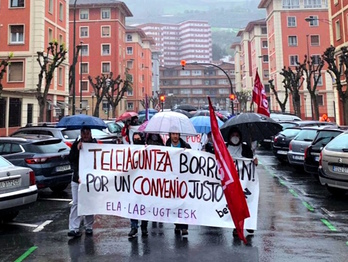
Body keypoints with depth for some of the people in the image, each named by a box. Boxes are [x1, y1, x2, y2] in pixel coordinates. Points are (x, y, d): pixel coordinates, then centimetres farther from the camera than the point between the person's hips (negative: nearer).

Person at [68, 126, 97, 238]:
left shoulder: (94, 144, 2)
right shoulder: (76, 145, 6)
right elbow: (71, 159, 1)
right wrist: (78, 149, -13)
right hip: (77, 178, 0)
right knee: (76, 203, -3)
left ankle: (89, 227, 19)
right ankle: (73, 228, -3)